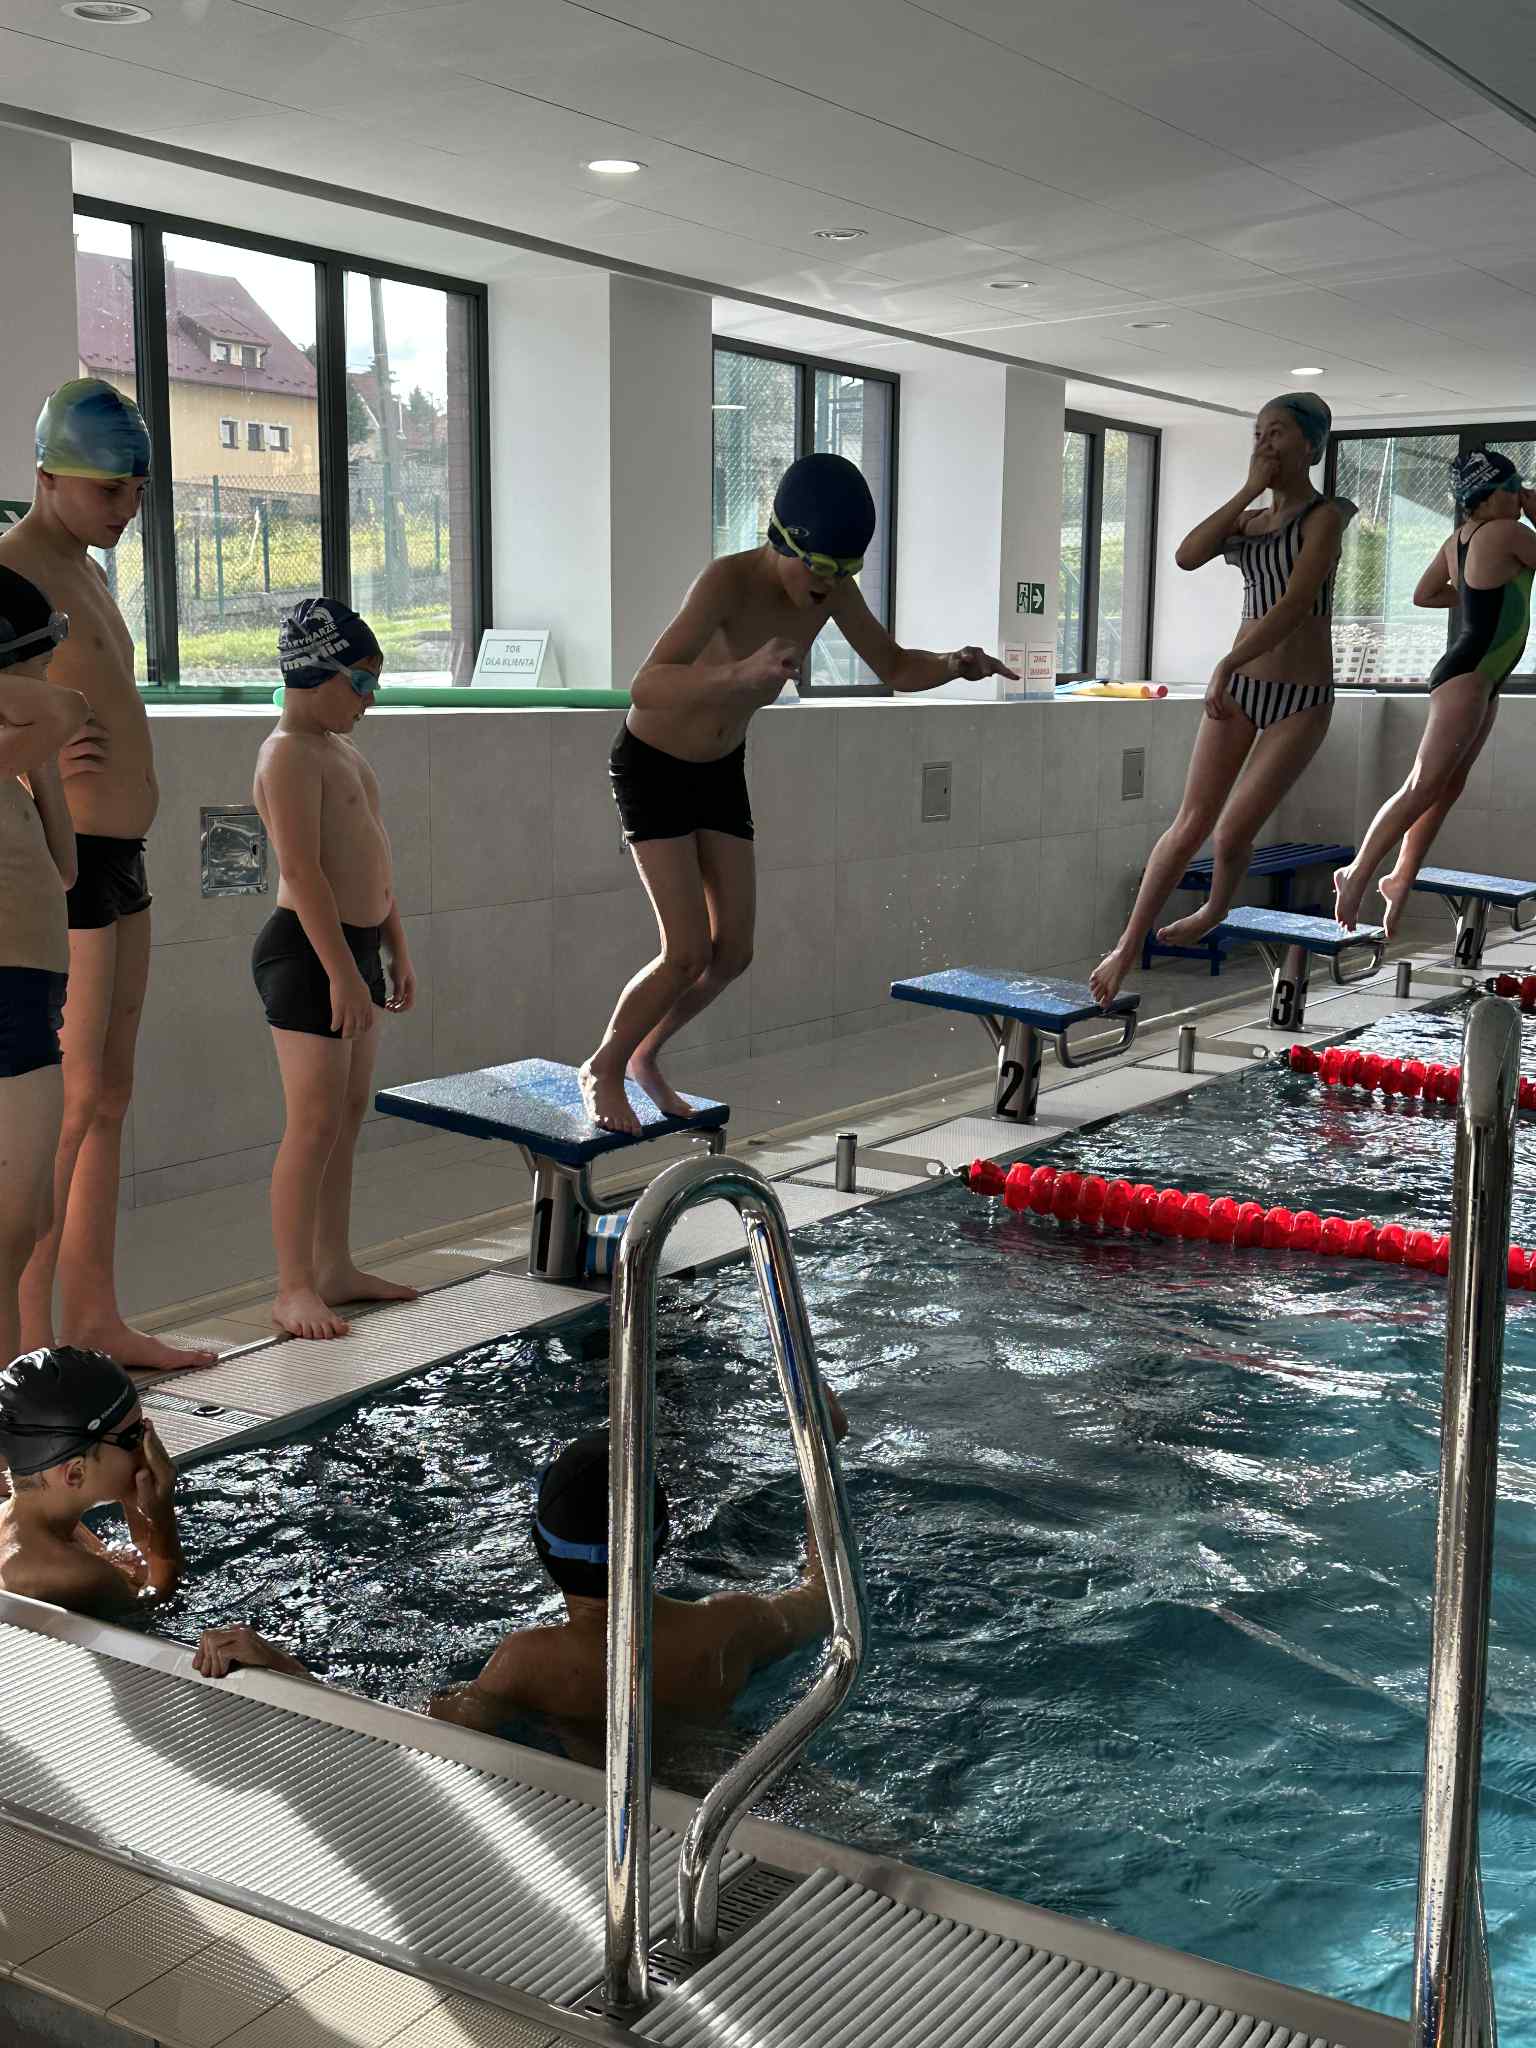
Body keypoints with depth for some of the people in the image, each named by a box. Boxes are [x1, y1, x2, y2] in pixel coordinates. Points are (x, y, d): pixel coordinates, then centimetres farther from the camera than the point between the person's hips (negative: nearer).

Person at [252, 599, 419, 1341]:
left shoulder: (340, 751, 17)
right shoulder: (290, 754, -13)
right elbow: (302, 870, -21)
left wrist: (395, 950, 20)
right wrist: (342, 970, -23)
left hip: (352, 949, 10)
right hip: (308, 951, -10)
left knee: (349, 1113, 13)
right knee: (314, 1122, -9)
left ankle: (335, 1267, 22)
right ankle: (294, 1288, -3)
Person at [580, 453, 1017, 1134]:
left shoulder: (830, 586, -16)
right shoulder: (727, 579, -37)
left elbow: (897, 670, -3)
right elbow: (645, 690, -48)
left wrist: (956, 663, -26)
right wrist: (742, 674, -66)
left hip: (720, 769, 6)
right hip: (650, 766, -6)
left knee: (734, 953, 4)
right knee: (689, 955, -14)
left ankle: (645, 1056, 29)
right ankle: (602, 1069, 12)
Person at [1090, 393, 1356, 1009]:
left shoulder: (1324, 516, -7)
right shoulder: (1249, 519, 12)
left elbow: (1294, 604, -21)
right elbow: (1188, 555, -6)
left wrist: (1228, 664, -30)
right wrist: (1250, 490, -7)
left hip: (1300, 699, -5)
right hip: (1240, 684, 5)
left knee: (1232, 832, -5)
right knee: (1191, 823, -2)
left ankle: (1216, 909, 27)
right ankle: (1126, 949, 2)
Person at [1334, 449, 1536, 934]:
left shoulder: (1460, 539, 10)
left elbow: (1423, 595, 21)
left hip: (1481, 679, 10)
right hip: (1467, 676, -10)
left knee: (1449, 786, 12)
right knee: (1424, 787, -12)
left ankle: (1401, 878, 16)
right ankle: (1357, 874, -12)